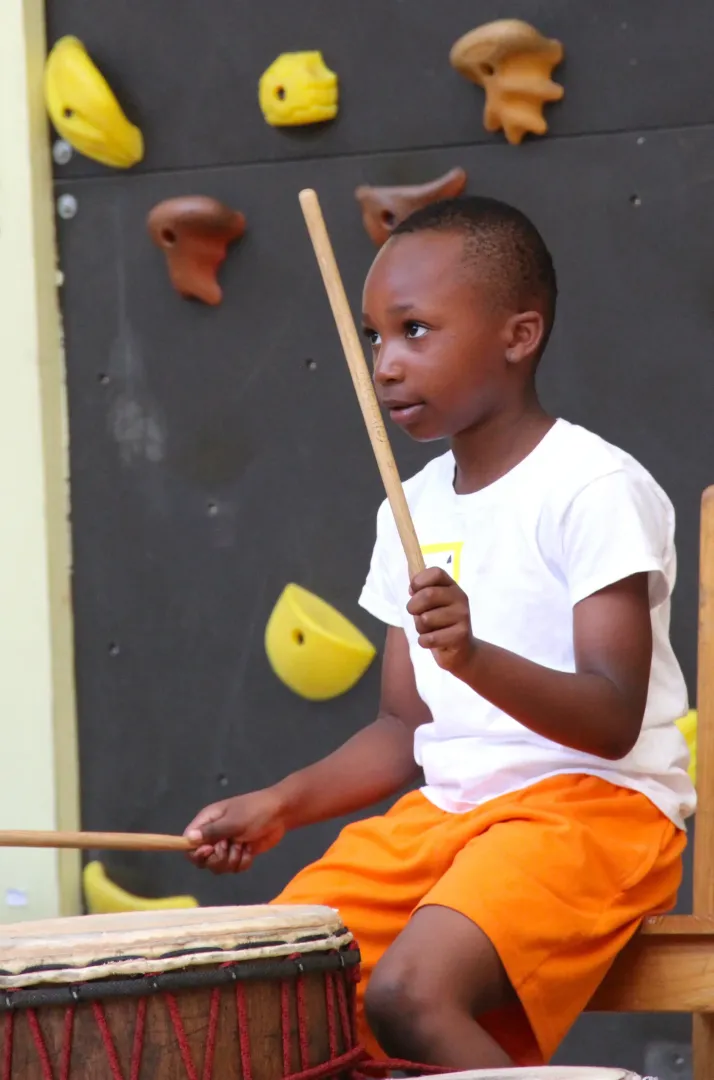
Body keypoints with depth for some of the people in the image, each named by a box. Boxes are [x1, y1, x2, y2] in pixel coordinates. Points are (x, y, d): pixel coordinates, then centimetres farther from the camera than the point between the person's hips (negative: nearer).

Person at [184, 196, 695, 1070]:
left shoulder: (594, 488, -12)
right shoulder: (415, 508, 12)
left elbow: (615, 721, -18)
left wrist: (476, 656, -35)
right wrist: (283, 803, 0)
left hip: (593, 806, -8)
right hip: (447, 810, 8)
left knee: (409, 993, -30)